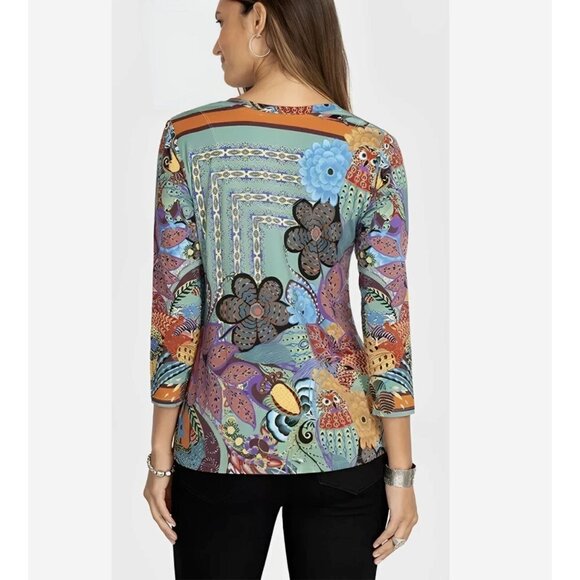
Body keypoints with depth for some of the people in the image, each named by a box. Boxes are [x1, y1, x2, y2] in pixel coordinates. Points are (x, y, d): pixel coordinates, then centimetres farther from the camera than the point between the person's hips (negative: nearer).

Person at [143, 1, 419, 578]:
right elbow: (388, 323, -8)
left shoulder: (188, 139, -8)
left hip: (218, 443, 0)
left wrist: (161, 452, 2)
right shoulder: (372, 152, -7)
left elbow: (175, 311, -7)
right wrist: (400, 471, 0)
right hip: (340, 444, 1)